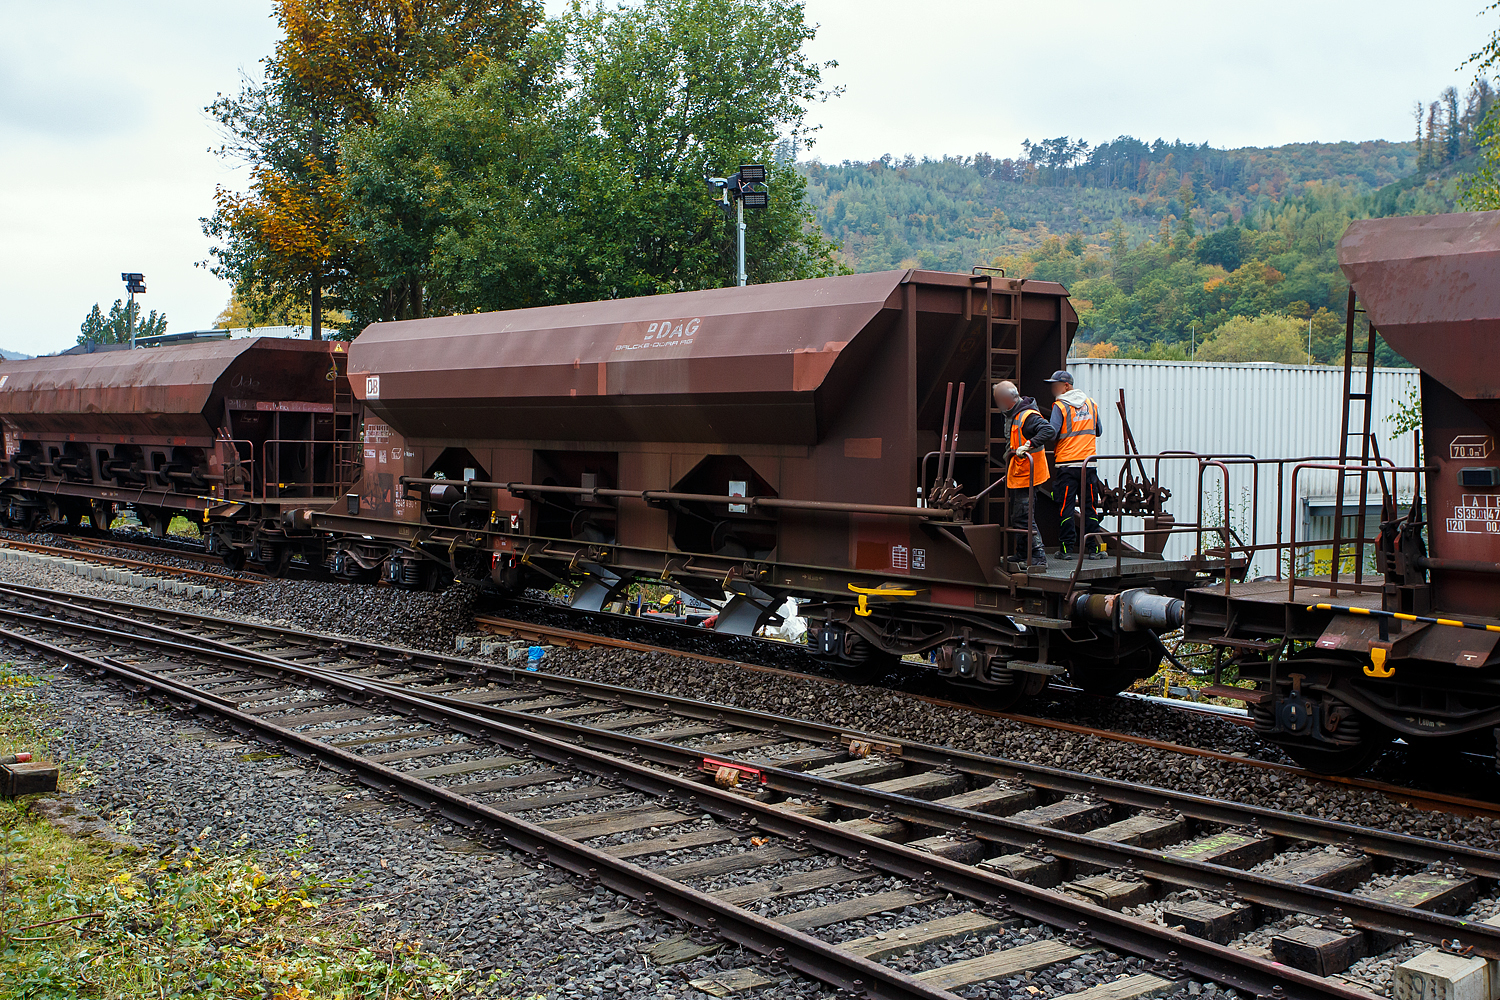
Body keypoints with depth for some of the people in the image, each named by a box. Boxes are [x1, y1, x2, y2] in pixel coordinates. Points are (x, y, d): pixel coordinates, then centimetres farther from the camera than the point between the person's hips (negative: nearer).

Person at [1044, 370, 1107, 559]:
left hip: (1067, 463, -4)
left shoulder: (1060, 406, -6)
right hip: (1089, 463, 4)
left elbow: (1051, 433, -15)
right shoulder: (1091, 404, 10)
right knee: (1089, 506, 8)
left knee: (1065, 507, 2)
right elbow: (1099, 431, 18)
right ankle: (1094, 548, 6)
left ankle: (1068, 547, 1)